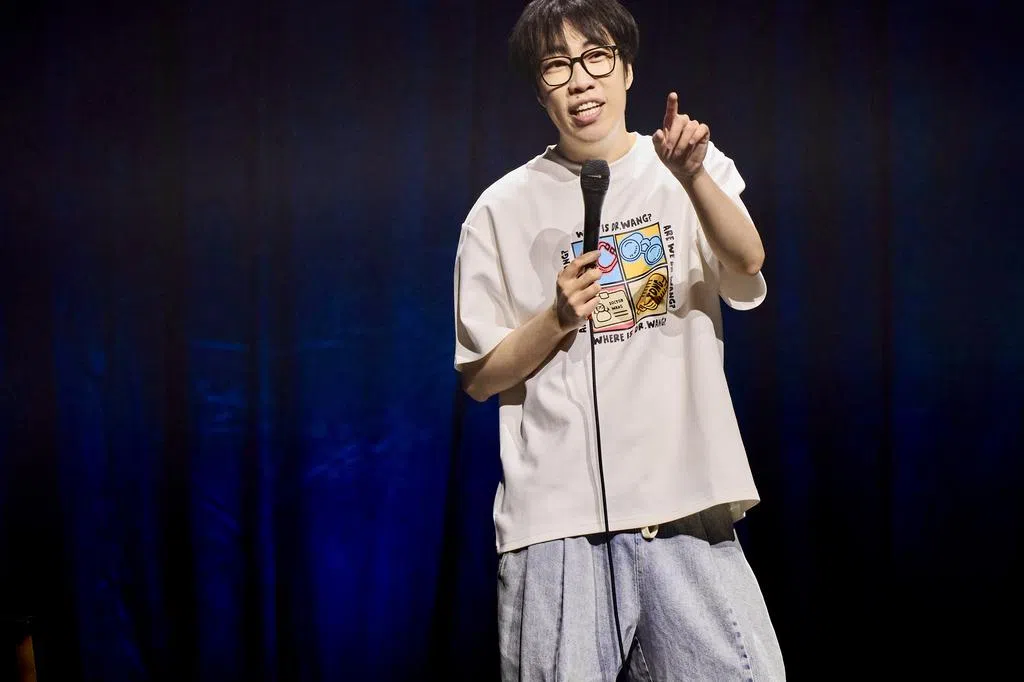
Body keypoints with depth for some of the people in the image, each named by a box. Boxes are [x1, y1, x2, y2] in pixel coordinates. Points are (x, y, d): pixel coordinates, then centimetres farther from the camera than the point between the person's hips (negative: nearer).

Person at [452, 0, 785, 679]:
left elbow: (747, 266, -12)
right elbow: (481, 378, 7)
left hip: (685, 497, 0)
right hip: (557, 513, 0)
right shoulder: (505, 208, 6)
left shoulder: (696, 169, 8)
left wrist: (693, 175, -30)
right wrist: (557, 319, -10)